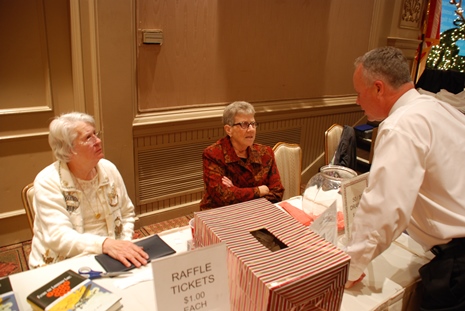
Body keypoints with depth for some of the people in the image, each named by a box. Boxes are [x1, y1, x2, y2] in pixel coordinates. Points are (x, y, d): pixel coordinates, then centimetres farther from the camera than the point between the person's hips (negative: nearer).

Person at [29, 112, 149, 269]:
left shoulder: (108, 169, 0)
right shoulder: (47, 182, -12)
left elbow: (127, 213, 10)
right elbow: (59, 236, -22)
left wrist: (124, 246, -6)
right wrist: (104, 244, -36)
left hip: (110, 256, 3)